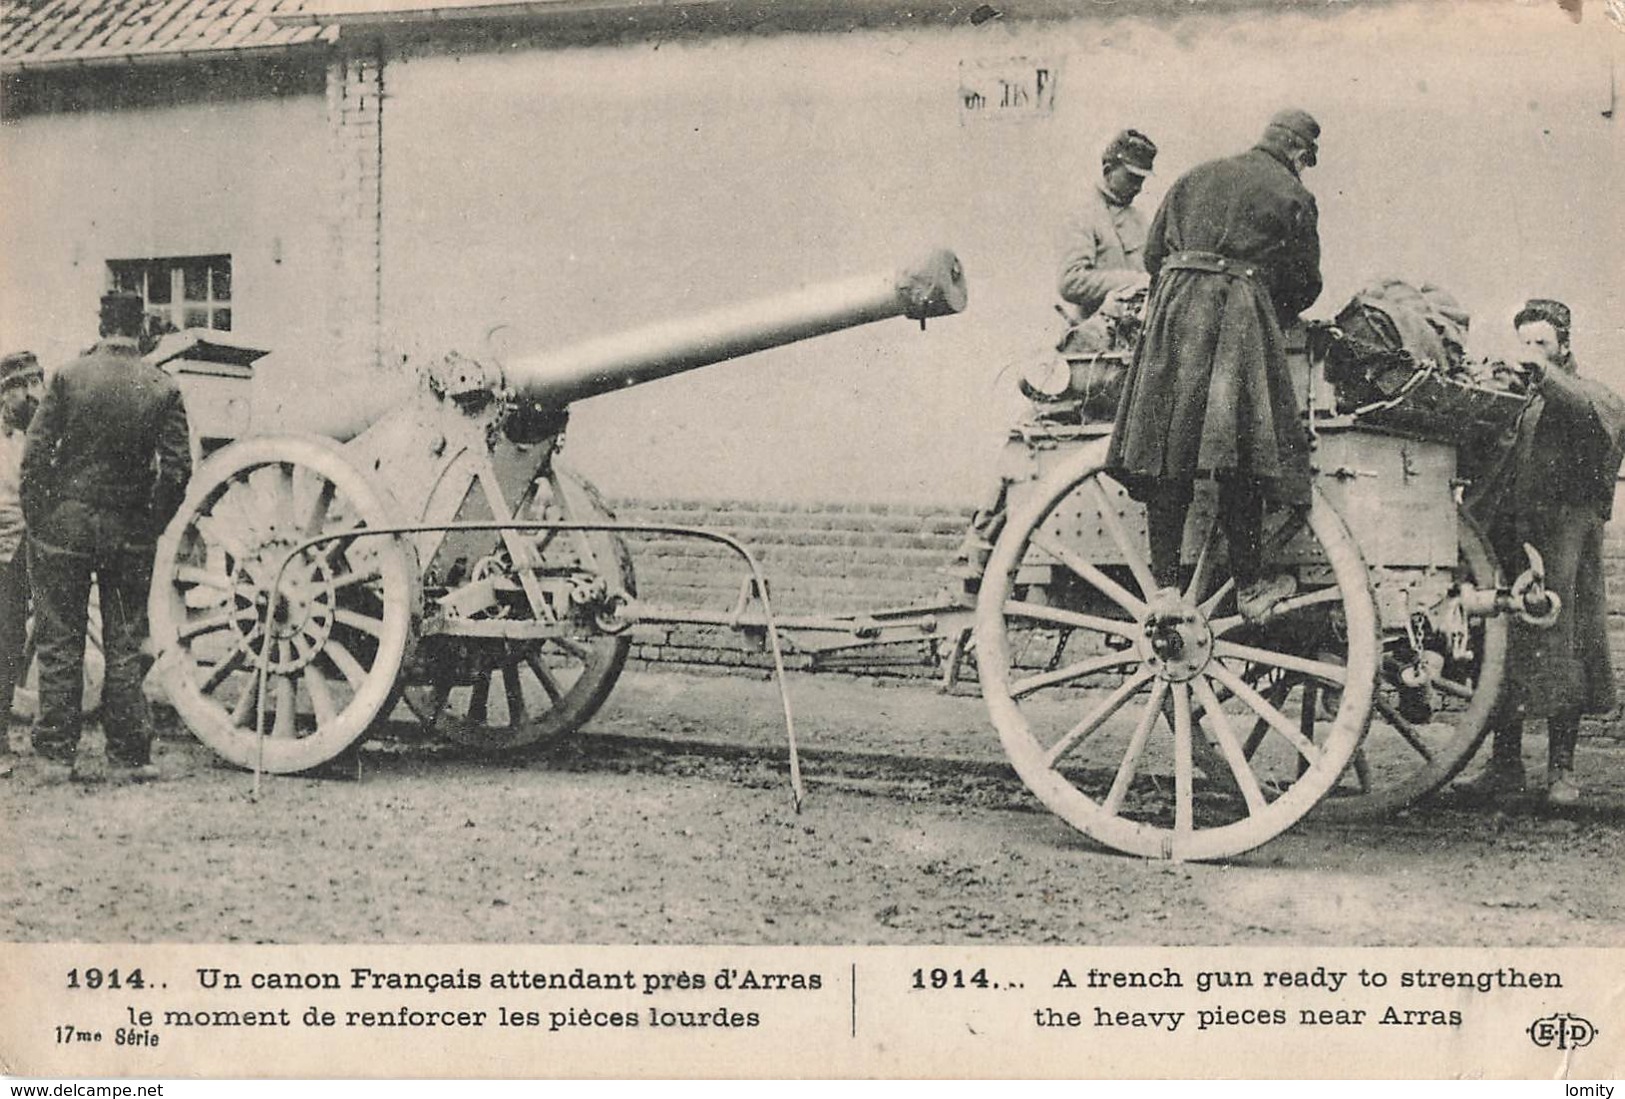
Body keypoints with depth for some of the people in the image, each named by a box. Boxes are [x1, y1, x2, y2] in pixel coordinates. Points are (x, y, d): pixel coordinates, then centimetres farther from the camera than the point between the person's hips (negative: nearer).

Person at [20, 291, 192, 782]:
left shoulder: (67, 377, -6)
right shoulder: (163, 388, -4)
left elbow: (35, 453, -8)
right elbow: (177, 468, -6)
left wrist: (35, 520, 1)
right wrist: (154, 524, 7)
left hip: (65, 524, -1)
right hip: (130, 530, 1)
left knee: (60, 641, 8)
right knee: (126, 644, 10)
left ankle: (58, 748, 11)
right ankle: (131, 750, 13)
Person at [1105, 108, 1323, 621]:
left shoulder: (1196, 176, 21)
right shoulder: (1293, 196, 9)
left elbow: (1152, 252, 18)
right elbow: (1304, 285, 9)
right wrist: (1278, 317, 27)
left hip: (1175, 311, 4)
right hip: (1241, 316, -4)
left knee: (1167, 451, 1)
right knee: (1239, 459, -2)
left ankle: (1164, 584, -1)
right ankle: (1248, 587, 2)